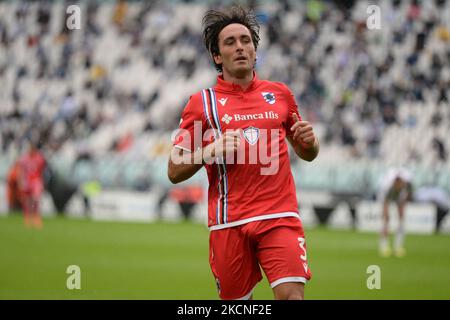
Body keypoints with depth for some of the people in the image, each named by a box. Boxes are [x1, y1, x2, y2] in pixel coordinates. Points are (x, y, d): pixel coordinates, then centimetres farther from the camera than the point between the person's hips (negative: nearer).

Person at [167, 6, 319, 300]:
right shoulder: (202, 102, 6)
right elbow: (175, 172, 4)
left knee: (291, 294, -18)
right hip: (229, 221, 0)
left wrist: (308, 140, 1)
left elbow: (307, 154, 24)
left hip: (280, 215, 0)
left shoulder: (280, 94, 12)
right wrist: (211, 151, -13)